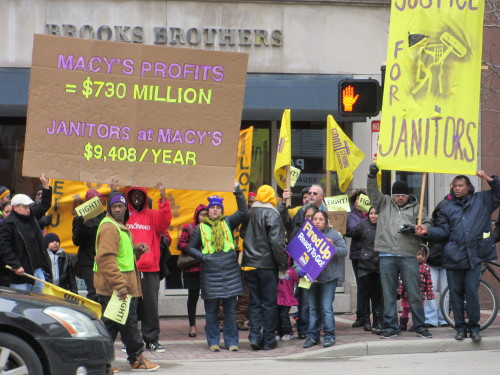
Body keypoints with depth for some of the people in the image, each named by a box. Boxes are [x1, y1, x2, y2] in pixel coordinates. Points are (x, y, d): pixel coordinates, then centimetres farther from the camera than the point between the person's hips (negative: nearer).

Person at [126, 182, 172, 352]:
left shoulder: (152, 216, 11)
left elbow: (164, 222, -7)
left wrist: (163, 198, -17)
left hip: (150, 269, 1)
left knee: (151, 305, 2)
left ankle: (152, 340, 10)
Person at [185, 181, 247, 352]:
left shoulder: (228, 222, 10)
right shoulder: (200, 227, 8)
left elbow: (243, 211, -2)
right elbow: (190, 248, 13)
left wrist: (238, 191, -7)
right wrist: (202, 257, -4)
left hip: (230, 271, 1)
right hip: (210, 273, -1)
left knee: (230, 309, 3)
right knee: (211, 309, 3)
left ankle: (231, 341, 10)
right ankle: (213, 341, 13)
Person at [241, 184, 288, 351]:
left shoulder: (249, 214, 7)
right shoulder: (271, 215, -11)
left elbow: (243, 235, 17)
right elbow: (276, 242, -16)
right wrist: (283, 265, -11)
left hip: (249, 265, 5)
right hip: (267, 265, -5)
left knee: (254, 302, 11)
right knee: (270, 303, 4)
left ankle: (255, 336, 2)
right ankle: (268, 340, 6)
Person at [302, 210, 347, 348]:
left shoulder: (333, 234, 1)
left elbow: (344, 251, -4)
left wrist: (333, 247, -21)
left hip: (328, 277, -4)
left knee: (326, 307, -7)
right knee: (313, 308, 8)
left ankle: (329, 335, 2)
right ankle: (313, 336, 16)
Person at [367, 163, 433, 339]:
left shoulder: (416, 207, 9)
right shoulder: (384, 203, 12)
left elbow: (427, 225, 7)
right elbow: (373, 193, 3)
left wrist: (413, 229, -11)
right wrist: (372, 176, -13)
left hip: (409, 256, -1)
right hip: (387, 255, 1)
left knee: (414, 293, 1)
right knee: (388, 293, 5)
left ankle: (420, 326, 10)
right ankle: (390, 327, 12)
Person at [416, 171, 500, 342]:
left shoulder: (481, 200, 9)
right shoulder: (447, 207, 12)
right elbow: (443, 231, 8)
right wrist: (428, 231, -9)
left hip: (474, 256, -2)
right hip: (454, 256, 2)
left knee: (472, 292, -7)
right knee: (456, 293, 5)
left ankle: (474, 326, 6)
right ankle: (460, 327, 15)